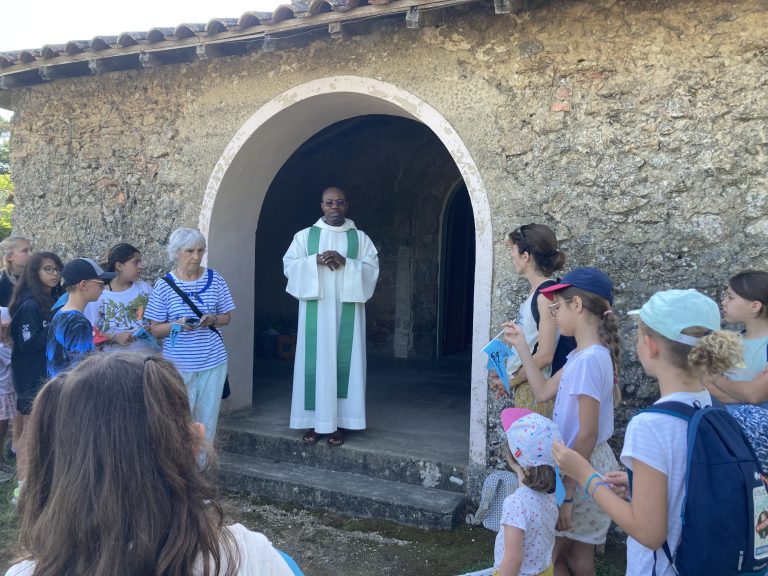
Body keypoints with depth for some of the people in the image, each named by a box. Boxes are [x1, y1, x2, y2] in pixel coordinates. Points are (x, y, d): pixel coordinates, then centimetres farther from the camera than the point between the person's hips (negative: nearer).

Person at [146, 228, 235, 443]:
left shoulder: (214, 279, 1)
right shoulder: (164, 285, -4)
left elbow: (226, 317, 10)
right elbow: (155, 329, -1)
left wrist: (213, 320, -12)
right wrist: (175, 325, -20)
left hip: (213, 361, 2)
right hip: (178, 365, -2)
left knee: (207, 421, 10)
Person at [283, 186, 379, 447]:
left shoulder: (360, 237, 8)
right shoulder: (305, 235, 8)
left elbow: (372, 269, 0)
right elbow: (289, 265, 1)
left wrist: (345, 263, -15)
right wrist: (315, 261, -15)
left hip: (346, 311, 0)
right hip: (315, 310, 0)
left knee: (344, 361, 0)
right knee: (315, 362, 0)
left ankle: (338, 422, 7)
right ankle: (314, 421, 9)